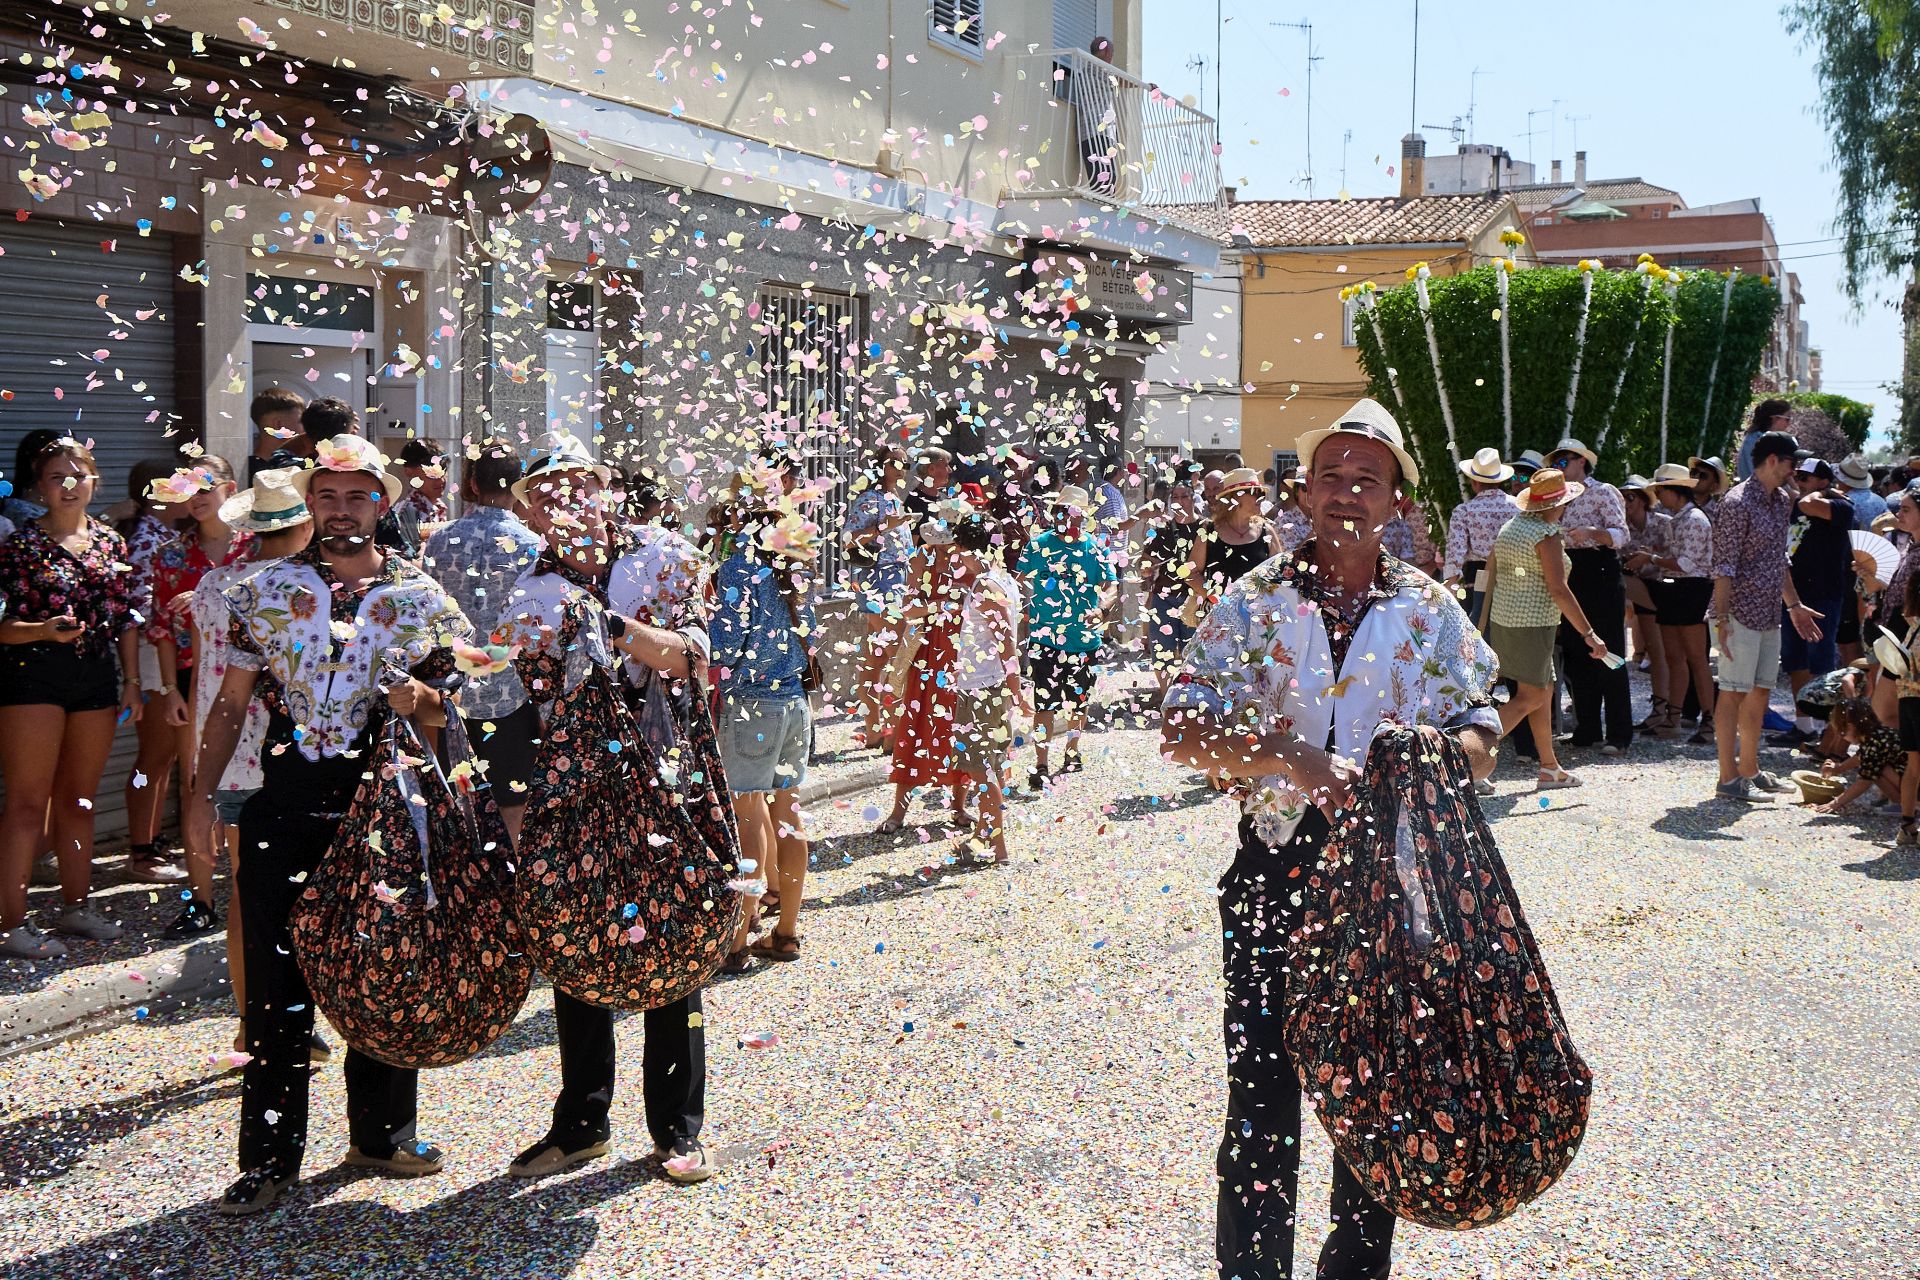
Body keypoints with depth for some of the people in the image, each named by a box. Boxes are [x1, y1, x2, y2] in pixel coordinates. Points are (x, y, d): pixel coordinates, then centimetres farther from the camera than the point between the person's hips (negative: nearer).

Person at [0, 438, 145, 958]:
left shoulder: (111, 542, 9)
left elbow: (126, 617, 13)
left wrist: (132, 681, 11)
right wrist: (45, 630, -28)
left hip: (97, 676, 5)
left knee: (79, 798, 14)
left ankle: (75, 905, 24)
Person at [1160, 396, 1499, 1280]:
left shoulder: (1431, 612, 6)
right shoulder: (1254, 602, 1)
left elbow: (1480, 737, 4)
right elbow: (1182, 730, -8)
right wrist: (1293, 759, -22)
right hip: (1274, 871, -1)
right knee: (1262, 1093, -1)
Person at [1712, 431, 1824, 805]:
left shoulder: (1782, 501, 14)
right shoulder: (1738, 502, -14)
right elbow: (1724, 567, -18)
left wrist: (1795, 606, 25)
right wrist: (1721, 620, -22)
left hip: (1769, 614, 9)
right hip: (1741, 614, -9)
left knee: (1760, 692, 13)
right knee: (1734, 693, -4)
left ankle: (1750, 770, 23)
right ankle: (1729, 779, 0)